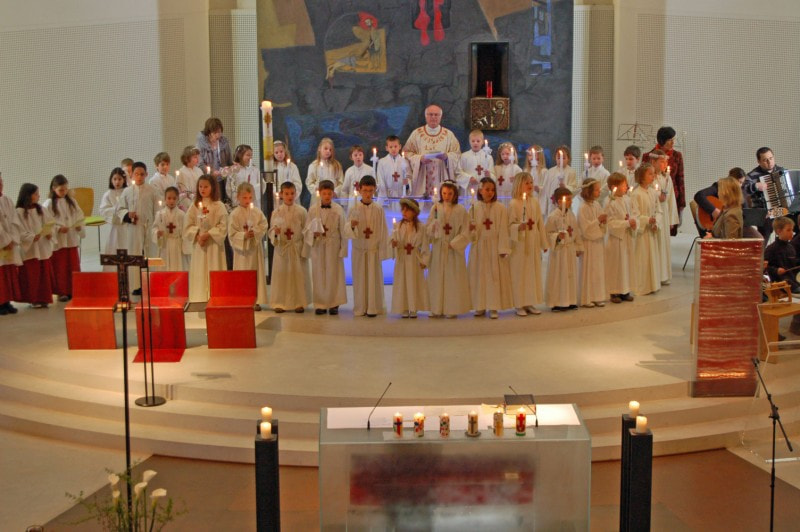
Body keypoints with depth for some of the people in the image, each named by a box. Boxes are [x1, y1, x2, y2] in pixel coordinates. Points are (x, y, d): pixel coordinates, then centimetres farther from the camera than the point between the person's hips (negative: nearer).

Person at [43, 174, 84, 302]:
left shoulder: (72, 202, 8)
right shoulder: (48, 204, -6)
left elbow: (80, 217, 10)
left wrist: (80, 226, -8)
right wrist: (58, 228, -18)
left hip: (72, 240, 4)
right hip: (57, 241, -4)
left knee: (74, 267, 9)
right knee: (60, 268, 2)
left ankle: (73, 290, 19)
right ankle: (61, 292, 11)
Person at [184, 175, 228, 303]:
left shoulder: (218, 206, -2)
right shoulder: (194, 206, 8)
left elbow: (223, 226, -8)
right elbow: (188, 225, 5)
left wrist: (208, 234, -16)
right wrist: (197, 236, -11)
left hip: (214, 244, -3)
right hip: (198, 244, 3)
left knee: (214, 270, -3)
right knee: (198, 273, 3)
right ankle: (199, 299, 7)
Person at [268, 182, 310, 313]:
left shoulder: (301, 211, -2)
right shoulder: (276, 212, 2)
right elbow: (271, 230, 6)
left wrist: (305, 250, -5)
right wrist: (275, 233, -18)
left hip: (297, 248, -1)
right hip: (281, 248, 1)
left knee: (299, 275, 4)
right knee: (281, 275, 4)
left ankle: (299, 303, 14)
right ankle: (280, 303, 13)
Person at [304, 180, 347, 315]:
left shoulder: (338, 210, -2)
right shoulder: (313, 210, 1)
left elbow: (342, 231, 0)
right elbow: (307, 230, 6)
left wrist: (343, 249, -2)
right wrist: (314, 233, -16)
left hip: (333, 247, -1)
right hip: (318, 246, 1)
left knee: (333, 275, 2)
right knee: (318, 275, 5)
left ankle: (334, 304, 12)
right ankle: (320, 304, 14)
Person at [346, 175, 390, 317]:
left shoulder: (378, 209, -3)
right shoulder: (354, 209, -4)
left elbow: (383, 231, 0)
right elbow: (347, 229, -8)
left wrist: (383, 250, -2)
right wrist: (351, 226, -31)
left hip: (374, 249, 0)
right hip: (358, 248, 0)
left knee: (374, 278, 3)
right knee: (359, 278, 7)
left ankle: (373, 307, 12)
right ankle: (360, 308, 16)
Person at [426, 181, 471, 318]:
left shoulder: (460, 210, -3)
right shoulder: (435, 208, 3)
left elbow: (465, 233, -4)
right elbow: (428, 229, 4)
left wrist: (453, 243, -13)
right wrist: (434, 224, -17)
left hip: (454, 249, -2)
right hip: (438, 249, 2)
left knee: (453, 279, 1)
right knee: (437, 278, 5)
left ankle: (452, 308, 7)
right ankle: (437, 308, 12)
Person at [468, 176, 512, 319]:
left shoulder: (501, 208, -1)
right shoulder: (474, 208, 3)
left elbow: (503, 230, -3)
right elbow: (471, 233, 7)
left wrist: (503, 249, -8)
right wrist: (471, 229, -15)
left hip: (495, 247, -2)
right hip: (479, 247, 2)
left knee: (495, 275, -1)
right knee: (479, 275, 6)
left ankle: (493, 307, 5)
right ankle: (480, 306, 16)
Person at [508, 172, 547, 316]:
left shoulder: (535, 202, 6)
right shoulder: (514, 203, -9)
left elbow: (540, 223, 10)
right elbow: (510, 224, -9)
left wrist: (544, 243, 11)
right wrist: (519, 227, -29)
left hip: (534, 243, 5)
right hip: (519, 243, -5)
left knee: (534, 272, 9)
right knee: (519, 273, -1)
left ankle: (530, 303, 19)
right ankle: (519, 305, 8)